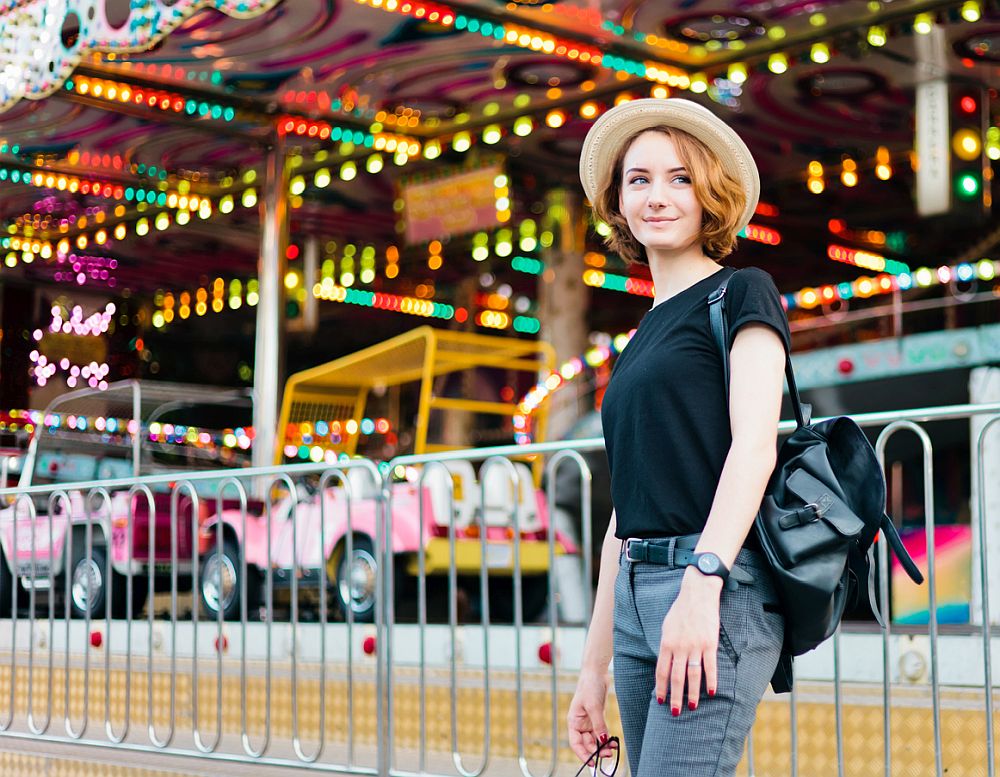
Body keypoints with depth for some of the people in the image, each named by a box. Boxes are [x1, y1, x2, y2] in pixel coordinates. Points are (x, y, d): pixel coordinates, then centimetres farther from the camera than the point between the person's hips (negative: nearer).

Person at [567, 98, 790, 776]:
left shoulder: (741, 295, 3)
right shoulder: (640, 342, 23)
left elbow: (754, 445, -11)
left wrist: (703, 578, -24)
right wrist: (595, 667, 19)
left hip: (719, 587, -7)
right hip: (638, 593, 7)